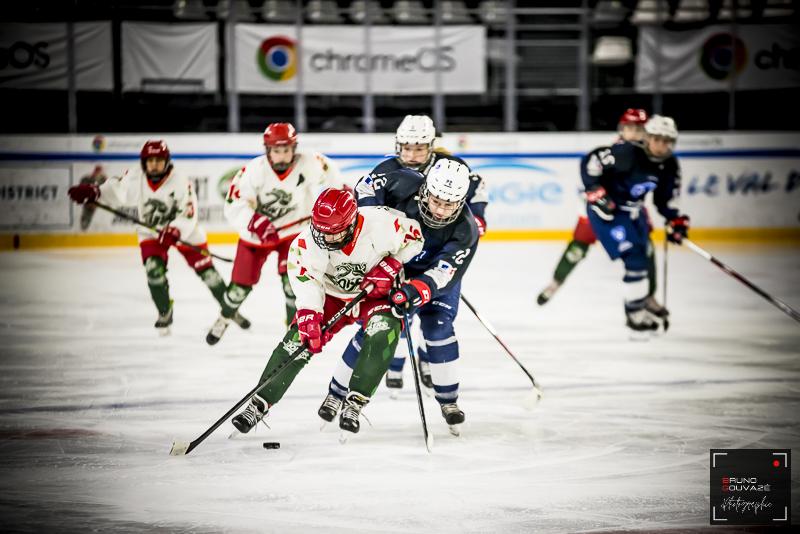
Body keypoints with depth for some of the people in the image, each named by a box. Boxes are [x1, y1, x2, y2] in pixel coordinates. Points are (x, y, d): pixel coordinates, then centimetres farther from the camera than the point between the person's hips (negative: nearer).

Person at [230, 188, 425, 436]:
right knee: (298, 338, -13)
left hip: (376, 293, -1)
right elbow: (305, 279, -30)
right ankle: (259, 404, -4)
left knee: (382, 333, -30)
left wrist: (390, 266, -23)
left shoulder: (379, 223, -31)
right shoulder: (307, 242, -27)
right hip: (332, 294, 2)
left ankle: (354, 403, -21)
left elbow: (413, 237, -14)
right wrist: (309, 316, -42)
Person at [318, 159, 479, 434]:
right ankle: (337, 392, 12)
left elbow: (443, 275, -40)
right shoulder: (404, 185, -32)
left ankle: (448, 399, 4)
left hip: (436, 271, 0)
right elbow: (366, 186, -16)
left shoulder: (465, 231, -33)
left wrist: (417, 291, -57)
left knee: (438, 327, -14)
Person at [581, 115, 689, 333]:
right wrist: (595, 192, -29)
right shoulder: (626, 153, -28)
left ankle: (642, 299, 39)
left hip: (632, 211, 8)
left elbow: (665, 198, 9)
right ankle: (635, 313, -5)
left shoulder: (669, 165, -4)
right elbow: (590, 161, -26)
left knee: (643, 254, 17)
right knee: (633, 258, -16)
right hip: (606, 209, -8)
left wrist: (675, 219, -2)